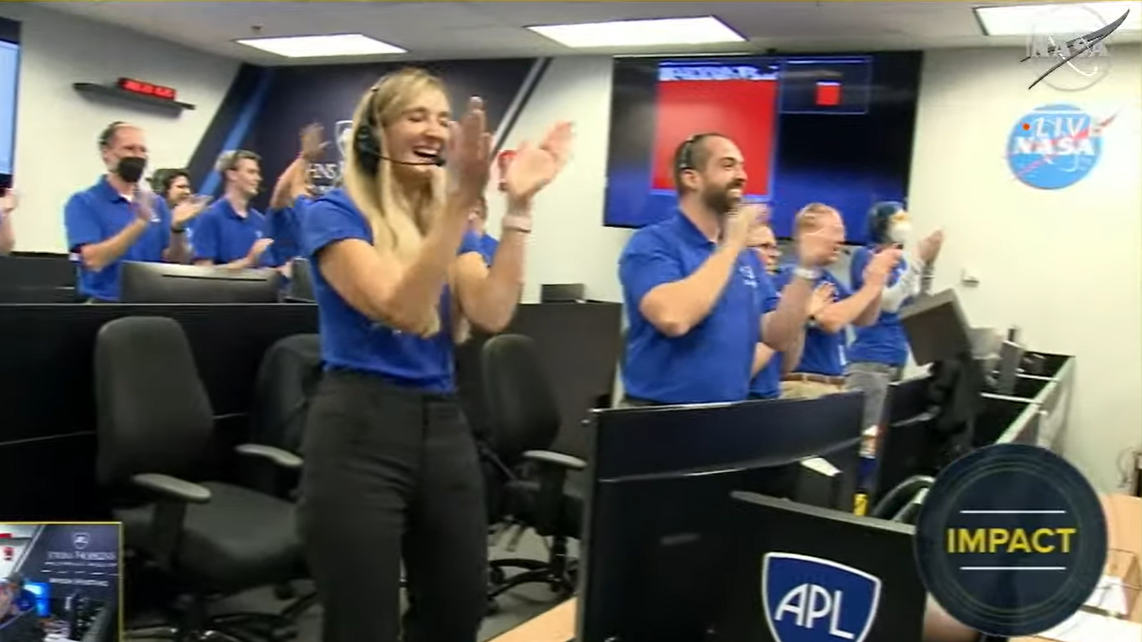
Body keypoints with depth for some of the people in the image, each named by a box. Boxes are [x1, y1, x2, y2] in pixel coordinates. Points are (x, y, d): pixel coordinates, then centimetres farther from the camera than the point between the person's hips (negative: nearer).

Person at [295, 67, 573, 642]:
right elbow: (401, 310, -22)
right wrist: (465, 198, -27)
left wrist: (518, 206, -12)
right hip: (360, 428, -6)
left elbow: (492, 314, -6)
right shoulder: (333, 213, -5)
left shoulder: (450, 221, 12)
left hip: (443, 424, 6)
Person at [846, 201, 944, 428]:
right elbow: (888, 303, -17)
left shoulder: (900, 262, 13)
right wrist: (918, 260, -15)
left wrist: (928, 265, 5)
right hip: (870, 359, -8)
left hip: (898, 359, 8)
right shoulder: (864, 257, -7)